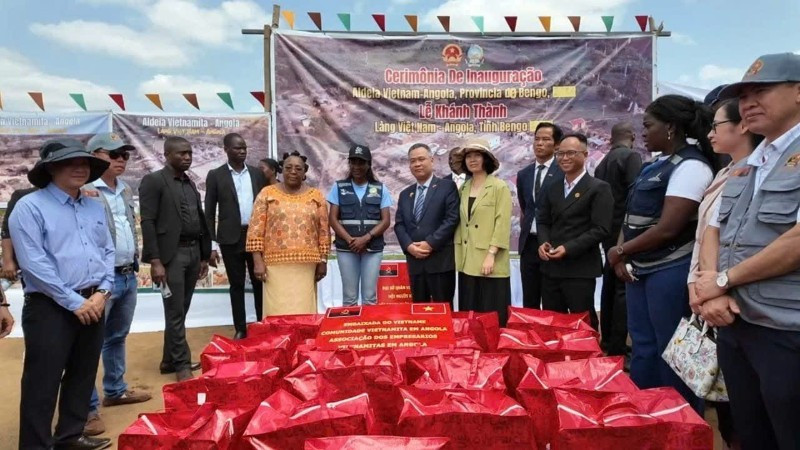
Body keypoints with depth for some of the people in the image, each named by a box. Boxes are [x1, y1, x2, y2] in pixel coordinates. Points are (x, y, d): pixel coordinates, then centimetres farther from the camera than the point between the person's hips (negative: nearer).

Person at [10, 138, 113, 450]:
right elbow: (34, 264, -15)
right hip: (50, 308, -6)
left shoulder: (95, 207, 11)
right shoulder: (30, 207, -8)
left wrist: (102, 293, -3)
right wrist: (74, 302, -15)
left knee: (83, 375, 16)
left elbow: (107, 252, 12)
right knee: (43, 382, 2)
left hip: (93, 305, 6)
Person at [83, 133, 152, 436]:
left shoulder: (125, 190, 13)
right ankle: (88, 407, 11)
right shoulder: (84, 191, -13)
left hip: (128, 276, 8)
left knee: (117, 337, 20)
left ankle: (115, 390, 35)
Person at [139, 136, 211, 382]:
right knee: (175, 312, -1)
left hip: (193, 252, 7)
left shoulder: (190, 183, 16)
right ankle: (182, 364, 8)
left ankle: (169, 360, 23)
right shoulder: (154, 181, -5)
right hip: (171, 254, -7)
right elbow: (148, 223, -12)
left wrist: (204, 255, 14)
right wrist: (155, 261, -18)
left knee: (181, 311, 12)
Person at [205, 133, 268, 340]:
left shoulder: (258, 173, 8)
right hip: (231, 238, -2)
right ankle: (240, 329, 16)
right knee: (236, 285, 6)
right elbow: (209, 212, -1)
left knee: (260, 282, 7)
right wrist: (211, 245, -6)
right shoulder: (215, 175, 0)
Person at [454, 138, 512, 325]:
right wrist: (457, 254, 7)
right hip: (467, 263, 6)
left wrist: (491, 254, -17)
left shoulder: (500, 187, -6)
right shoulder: (464, 188, 12)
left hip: (490, 263, -6)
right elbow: (461, 223, 13)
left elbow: (503, 223, -11)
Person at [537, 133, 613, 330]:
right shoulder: (552, 187, 14)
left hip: (580, 268, -6)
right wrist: (543, 242, -5)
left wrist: (568, 249, -19)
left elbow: (601, 229, -13)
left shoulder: (599, 188, -6)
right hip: (551, 267, 6)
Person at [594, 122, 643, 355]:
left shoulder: (602, 163, 13)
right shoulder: (631, 156, -9)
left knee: (610, 287, 14)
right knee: (624, 290, -6)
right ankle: (617, 347, -4)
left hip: (609, 233, 8)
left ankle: (607, 341, 23)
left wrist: (604, 231, 19)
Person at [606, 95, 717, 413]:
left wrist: (619, 251, -10)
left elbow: (667, 229, -21)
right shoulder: (658, 165, 13)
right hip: (641, 270, 9)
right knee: (643, 347, 16)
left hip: (671, 272, -9)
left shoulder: (690, 166, -15)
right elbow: (635, 214, 14)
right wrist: (622, 255, -1)